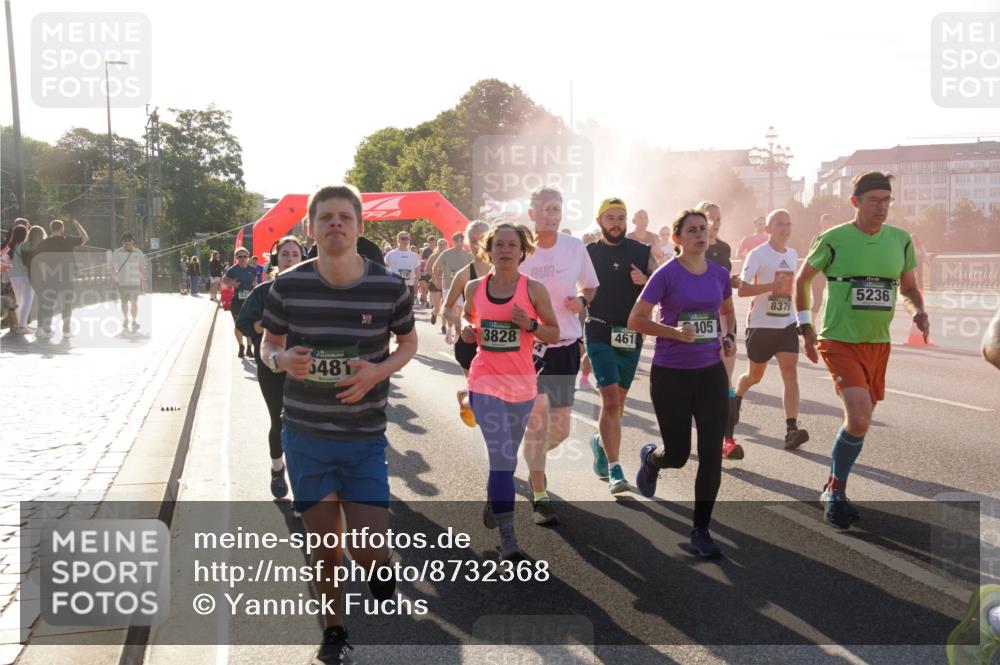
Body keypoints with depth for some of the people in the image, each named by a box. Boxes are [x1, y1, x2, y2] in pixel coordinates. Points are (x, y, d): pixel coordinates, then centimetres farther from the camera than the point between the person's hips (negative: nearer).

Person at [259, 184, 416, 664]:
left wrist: (378, 371, -13)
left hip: (365, 438, -1)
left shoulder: (389, 287, -9)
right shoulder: (288, 285, -7)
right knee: (325, 546, 10)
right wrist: (281, 360, -18)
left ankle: (380, 571, 33)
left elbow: (408, 342, 7)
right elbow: (268, 345, 7)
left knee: (368, 550, -5)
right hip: (304, 435, 1)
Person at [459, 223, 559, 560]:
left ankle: (492, 502, 46)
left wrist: (530, 325, -17)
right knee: (502, 458, -11)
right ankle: (507, 539, -6)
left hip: (522, 383, 1)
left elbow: (555, 333, 1)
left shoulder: (534, 289, -4)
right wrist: (467, 331, -2)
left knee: (507, 457, 16)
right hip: (486, 381, -1)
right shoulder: (474, 287, 2)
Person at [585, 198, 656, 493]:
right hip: (600, 336, -3)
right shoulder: (588, 254, 1)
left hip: (632, 336, 3)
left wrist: (644, 281, -13)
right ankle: (614, 470, -10)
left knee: (618, 401, 16)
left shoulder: (643, 253, 5)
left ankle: (600, 441, 43)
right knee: (611, 401, -14)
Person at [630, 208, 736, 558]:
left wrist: (729, 337, 1)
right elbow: (635, 320, -10)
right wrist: (675, 332, -22)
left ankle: (701, 531, 12)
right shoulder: (667, 274, -10)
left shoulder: (720, 273, 4)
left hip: (711, 372, 4)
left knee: (712, 454, -1)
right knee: (678, 454, 5)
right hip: (670, 374, -4)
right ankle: (649, 457, 43)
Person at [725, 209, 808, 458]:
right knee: (755, 375, 11)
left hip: (787, 324, 4)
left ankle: (791, 430, -15)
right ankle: (735, 397, 44)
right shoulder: (757, 254, -9)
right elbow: (742, 289, -16)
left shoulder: (793, 254, 10)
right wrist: (772, 286, -26)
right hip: (761, 324, -4)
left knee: (790, 372, -11)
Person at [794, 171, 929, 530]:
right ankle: (836, 491, 3)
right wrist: (806, 327, 0)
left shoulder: (901, 240, 3)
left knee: (859, 419, 12)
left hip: (878, 343, 5)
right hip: (839, 341, -5)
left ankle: (834, 487, 32)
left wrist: (918, 311, -6)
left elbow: (909, 288, 16)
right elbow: (802, 279, 4)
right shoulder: (834, 239, -9)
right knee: (859, 419, -19)